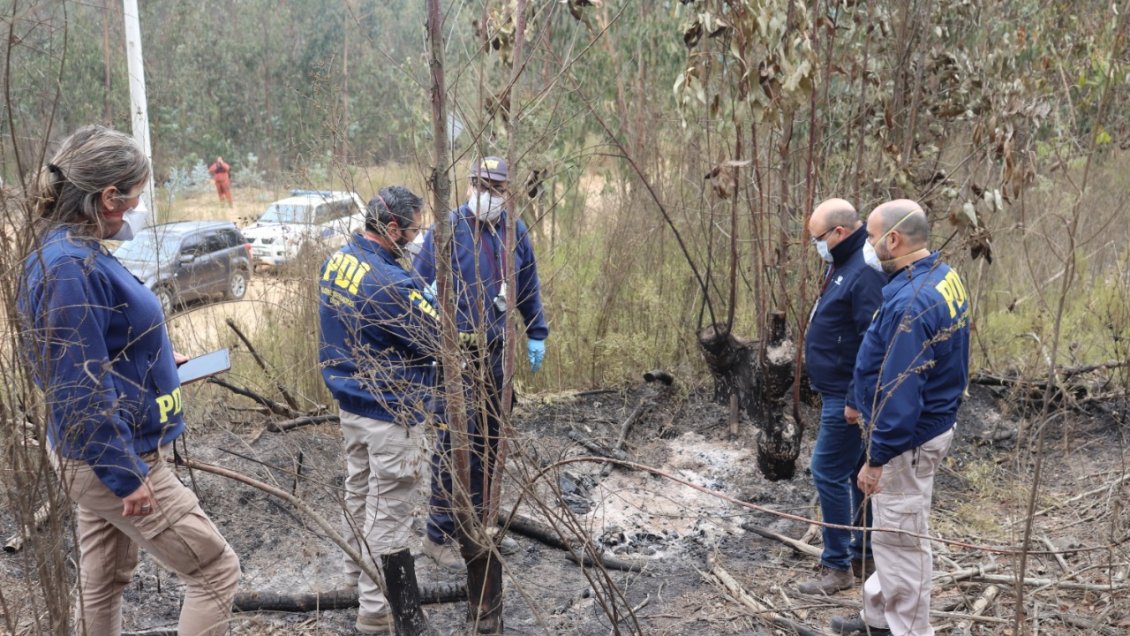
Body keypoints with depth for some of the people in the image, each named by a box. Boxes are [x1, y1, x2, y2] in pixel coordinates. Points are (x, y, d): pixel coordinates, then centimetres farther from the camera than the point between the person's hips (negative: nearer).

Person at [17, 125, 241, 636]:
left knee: (102, 584, 21)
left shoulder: (74, 253, 4)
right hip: (113, 460, -10)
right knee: (217, 571, 1)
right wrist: (127, 474, -21)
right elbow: (82, 390, -26)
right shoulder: (71, 269, -26)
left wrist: (157, 359, 20)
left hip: (99, 456, 10)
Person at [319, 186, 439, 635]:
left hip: (350, 402, 9)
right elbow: (440, 343, -19)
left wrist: (419, 301, 4)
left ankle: (360, 575, 43)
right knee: (389, 515, 1)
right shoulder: (390, 284, -27)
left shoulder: (337, 261, 0)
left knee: (358, 492, 24)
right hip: (389, 414, -9)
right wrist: (432, 308, 0)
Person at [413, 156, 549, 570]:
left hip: (495, 350, 6)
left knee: (491, 441, 15)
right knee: (453, 444, -2)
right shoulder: (447, 231, -12)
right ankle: (439, 536, 12)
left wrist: (536, 334, 15)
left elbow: (528, 287, 15)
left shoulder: (515, 232, 5)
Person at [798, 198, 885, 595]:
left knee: (829, 473, -4)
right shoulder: (842, 264, 11)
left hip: (848, 397, -11)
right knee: (857, 472, 18)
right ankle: (866, 552, 31)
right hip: (837, 391, 11)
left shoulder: (866, 272, -22)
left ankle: (837, 567, 8)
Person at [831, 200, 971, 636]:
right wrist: (860, 403, 22)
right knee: (892, 531, 22)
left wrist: (877, 459, -20)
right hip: (929, 424, 10)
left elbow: (901, 393, -27)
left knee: (900, 538, 5)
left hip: (908, 438, -10)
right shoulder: (942, 275, 4)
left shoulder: (910, 304, -28)